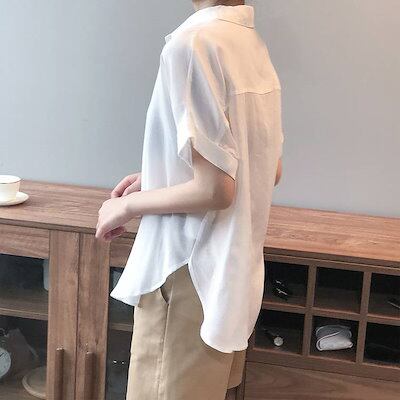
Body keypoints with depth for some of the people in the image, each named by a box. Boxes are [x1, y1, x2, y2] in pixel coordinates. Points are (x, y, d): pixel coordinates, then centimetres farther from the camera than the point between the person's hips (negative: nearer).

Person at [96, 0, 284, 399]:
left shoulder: (193, 41, -19)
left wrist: (127, 207, -7)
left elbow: (214, 190, -22)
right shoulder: (253, 42, 5)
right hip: (234, 272, 8)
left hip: (190, 275, -8)